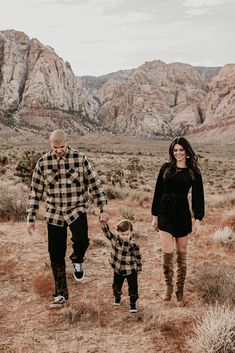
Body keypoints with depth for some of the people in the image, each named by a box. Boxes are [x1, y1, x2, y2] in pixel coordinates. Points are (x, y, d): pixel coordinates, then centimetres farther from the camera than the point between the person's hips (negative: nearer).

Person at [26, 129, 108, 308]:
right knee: (56, 255, 5)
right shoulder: (43, 162, -2)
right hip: (54, 213, 2)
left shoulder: (80, 159, -6)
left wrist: (103, 209, -6)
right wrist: (31, 218, 2)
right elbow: (35, 192, 4)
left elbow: (95, 184, -2)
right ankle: (61, 294, 23)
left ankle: (77, 261, 11)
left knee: (81, 241, -27)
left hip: (77, 209, -2)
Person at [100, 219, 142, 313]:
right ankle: (117, 298, 49)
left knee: (133, 288, 4)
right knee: (116, 286, 22)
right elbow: (106, 231, -25)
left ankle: (133, 304, 25)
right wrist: (103, 222, -45)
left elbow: (138, 257, -7)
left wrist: (138, 268, 1)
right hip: (118, 269, 3)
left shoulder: (134, 244, -19)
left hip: (131, 270, -3)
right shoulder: (114, 238, -13)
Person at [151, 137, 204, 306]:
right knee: (167, 253, -7)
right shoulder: (166, 168, 5)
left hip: (183, 215, 0)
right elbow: (158, 192, 9)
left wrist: (198, 220, -6)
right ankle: (168, 286, 16)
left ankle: (180, 290, 22)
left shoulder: (193, 172, 2)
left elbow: (198, 197, 2)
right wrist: (155, 216, 8)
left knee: (182, 254, 8)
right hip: (165, 214, 1)